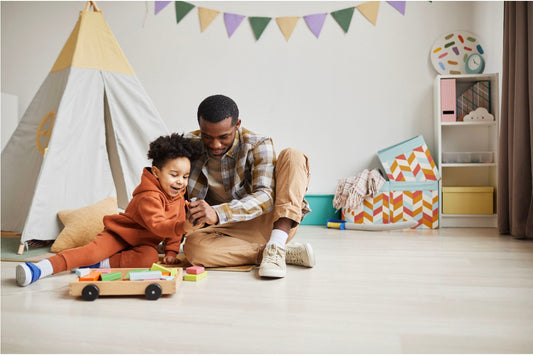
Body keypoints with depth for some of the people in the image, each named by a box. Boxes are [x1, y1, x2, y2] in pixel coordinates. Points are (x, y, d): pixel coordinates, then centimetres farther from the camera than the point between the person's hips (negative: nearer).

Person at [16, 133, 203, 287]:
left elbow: (174, 223, 7)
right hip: (119, 234, -5)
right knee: (93, 250, -29)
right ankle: (40, 269, -33)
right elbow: (157, 225, -40)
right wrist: (182, 227, -58)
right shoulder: (148, 197, -26)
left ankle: (101, 264, -22)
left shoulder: (179, 195, -2)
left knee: (150, 258, -28)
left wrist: (171, 251, 0)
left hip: (144, 243, 5)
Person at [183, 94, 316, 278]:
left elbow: (266, 196, -26)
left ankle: (276, 246, -34)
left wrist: (217, 213, -42)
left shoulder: (258, 145, -12)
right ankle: (286, 253, -23)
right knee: (193, 247, -32)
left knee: (292, 156, -21)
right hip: (233, 229, 2)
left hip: (274, 222, -1)